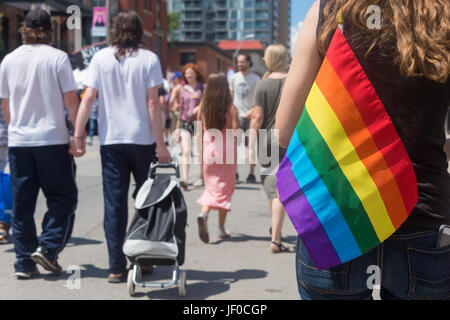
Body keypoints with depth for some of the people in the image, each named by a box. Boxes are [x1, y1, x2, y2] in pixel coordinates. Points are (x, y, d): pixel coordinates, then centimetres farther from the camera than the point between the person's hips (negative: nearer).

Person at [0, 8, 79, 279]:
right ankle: (48, 248, -1)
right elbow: (71, 100, -8)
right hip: (53, 139, -4)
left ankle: (24, 262, 13)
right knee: (63, 198, 9)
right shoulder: (57, 57, -6)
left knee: (22, 203, 10)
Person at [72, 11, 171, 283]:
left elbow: (88, 99, -3)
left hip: (111, 141, 2)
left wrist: (79, 134, 4)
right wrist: (161, 144, -6)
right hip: (143, 139, -1)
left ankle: (117, 267, 7)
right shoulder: (148, 59, -3)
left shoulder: (101, 58, 2)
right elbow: (153, 103, -8)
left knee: (114, 204, 6)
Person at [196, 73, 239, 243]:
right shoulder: (230, 107, -7)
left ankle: (203, 214, -16)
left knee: (211, 186, 12)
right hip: (226, 149, -2)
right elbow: (235, 128, -14)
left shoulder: (203, 106, 1)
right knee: (224, 188, 9)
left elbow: (200, 130, 3)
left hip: (208, 147, 2)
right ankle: (221, 228, 12)